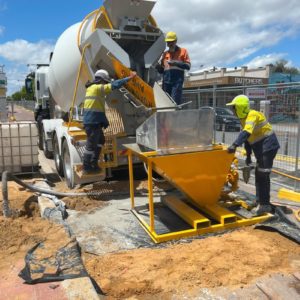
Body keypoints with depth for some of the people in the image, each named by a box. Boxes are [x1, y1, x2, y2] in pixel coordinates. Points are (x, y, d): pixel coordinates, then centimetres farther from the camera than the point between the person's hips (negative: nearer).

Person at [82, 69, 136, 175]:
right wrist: (129, 78, -10)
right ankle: (86, 168, 7)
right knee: (91, 145, -2)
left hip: (94, 122, 10)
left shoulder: (91, 88, 18)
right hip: (92, 122, -10)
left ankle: (93, 164, 26)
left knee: (100, 140, 20)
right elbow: (114, 85, -16)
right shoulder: (98, 88, -11)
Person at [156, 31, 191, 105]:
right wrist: (158, 66, -2)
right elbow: (161, 71, 22)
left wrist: (175, 63, -12)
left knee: (175, 102, -17)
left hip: (177, 81, -4)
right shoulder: (165, 54, 21)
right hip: (166, 81, 4)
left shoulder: (183, 51, 12)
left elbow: (188, 66, 1)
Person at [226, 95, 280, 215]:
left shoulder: (252, 115, -20)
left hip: (268, 147, -10)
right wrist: (248, 155, 17)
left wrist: (235, 145, -47)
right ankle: (260, 201, 26)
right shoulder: (244, 118, 10)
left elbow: (246, 133, -37)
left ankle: (264, 204, -3)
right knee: (259, 175, 15)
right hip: (262, 150, 10)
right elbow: (248, 137, 16)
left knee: (263, 176, -9)